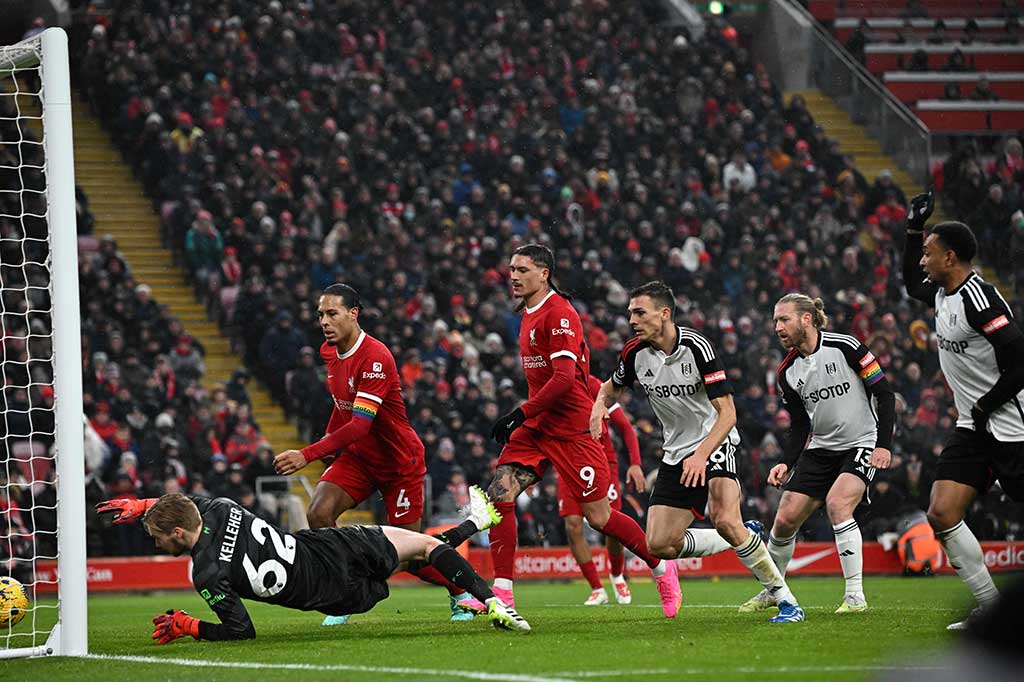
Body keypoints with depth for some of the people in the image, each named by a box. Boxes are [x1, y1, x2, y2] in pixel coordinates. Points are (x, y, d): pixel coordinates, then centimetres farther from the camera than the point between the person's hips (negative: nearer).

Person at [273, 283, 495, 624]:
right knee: (318, 513, -18)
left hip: (399, 461, -7)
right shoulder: (329, 352, -1)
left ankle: (462, 592, 27)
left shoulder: (375, 358, -27)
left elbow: (360, 424, -33)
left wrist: (308, 454, -40)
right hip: (358, 457, 7)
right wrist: (330, 439, 13)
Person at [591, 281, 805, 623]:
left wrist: (701, 455, -34)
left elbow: (727, 413, -22)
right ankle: (743, 539, 19)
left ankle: (785, 599, -18)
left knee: (725, 521, -30)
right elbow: (612, 386, 19)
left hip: (715, 443, -6)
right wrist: (600, 405, -6)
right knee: (659, 544, -3)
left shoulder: (696, 347, -19)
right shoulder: (635, 352, -3)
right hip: (676, 452, 6)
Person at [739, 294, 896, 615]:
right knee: (785, 519, -2)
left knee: (837, 503, -30)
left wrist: (884, 444, -19)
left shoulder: (844, 347, -14)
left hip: (861, 446, -6)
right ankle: (772, 591, 22)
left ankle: (855, 596, -22)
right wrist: (786, 463, -6)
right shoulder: (788, 372, 2)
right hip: (820, 450, 6)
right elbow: (799, 426, 10)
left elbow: (884, 393, -11)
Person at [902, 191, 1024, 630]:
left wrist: (985, 406, -14)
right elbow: (911, 284, 35)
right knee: (941, 515, -4)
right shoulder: (942, 294, 10)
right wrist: (913, 228, 26)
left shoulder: (979, 298, -18)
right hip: (973, 429, 9)